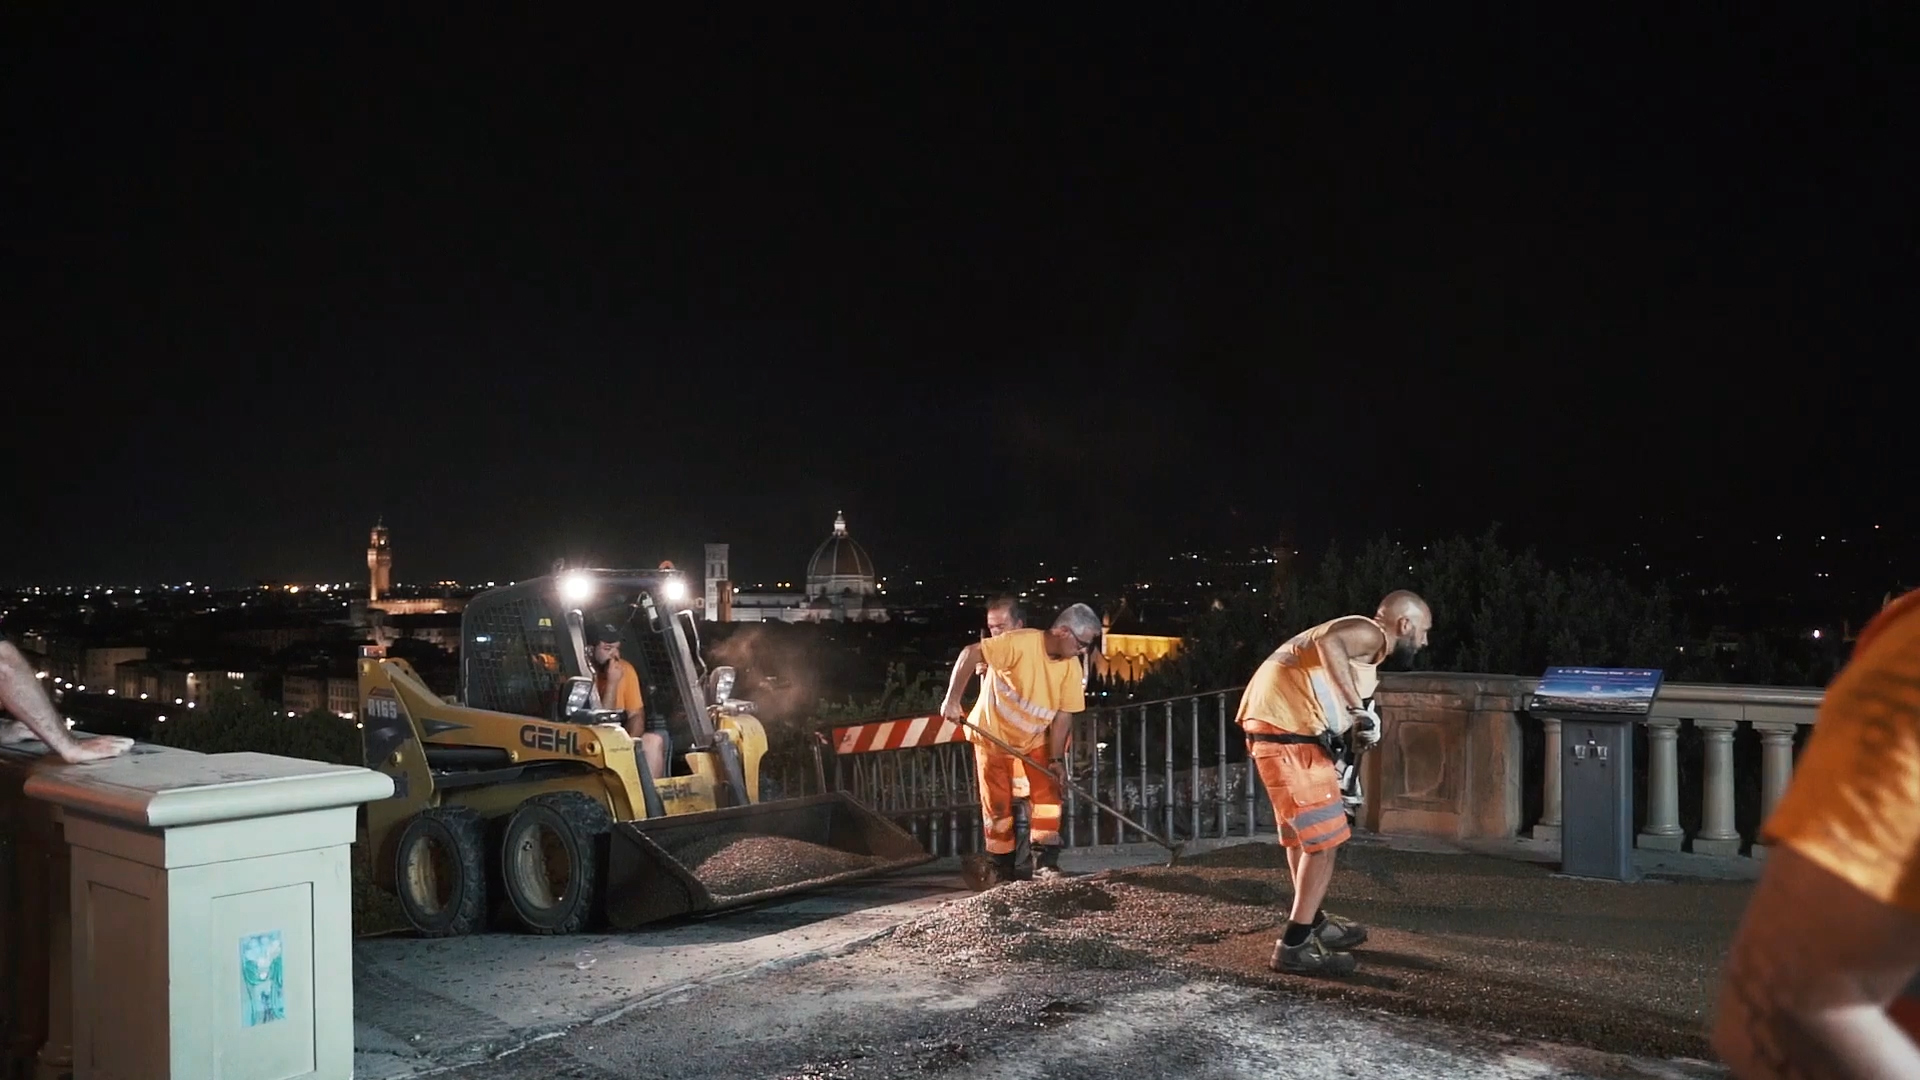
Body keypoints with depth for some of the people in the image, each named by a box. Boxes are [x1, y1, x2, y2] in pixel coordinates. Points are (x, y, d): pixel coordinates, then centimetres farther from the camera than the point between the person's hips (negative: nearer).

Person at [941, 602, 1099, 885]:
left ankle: (1045, 863, 0)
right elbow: (970, 653, -28)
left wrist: (1056, 758, -15)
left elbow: (1064, 714, -8)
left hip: (1036, 737, 4)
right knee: (998, 804, 3)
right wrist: (952, 698, -32)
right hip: (993, 733, -4)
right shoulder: (1020, 642, -30)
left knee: (1047, 792, -7)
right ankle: (1003, 871, 16)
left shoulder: (1071, 666, -12)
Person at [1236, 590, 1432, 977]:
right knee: (1324, 837, -5)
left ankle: (1312, 923, 37)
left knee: (1304, 832, 23)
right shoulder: (1370, 633, -6)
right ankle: (1295, 945, -2)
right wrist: (1358, 708, -30)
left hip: (1279, 723, 10)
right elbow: (1327, 641, -29)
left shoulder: (1361, 645, 26)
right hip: (1286, 728, -10)